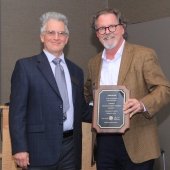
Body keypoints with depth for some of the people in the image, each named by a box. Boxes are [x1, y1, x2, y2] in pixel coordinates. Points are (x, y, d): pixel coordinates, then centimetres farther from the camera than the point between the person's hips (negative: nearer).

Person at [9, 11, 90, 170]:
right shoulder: (25, 66, -1)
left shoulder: (76, 71, 13)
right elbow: (17, 111, -6)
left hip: (71, 148, 5)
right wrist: (20, 148, -12)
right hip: (40, 150, -4)